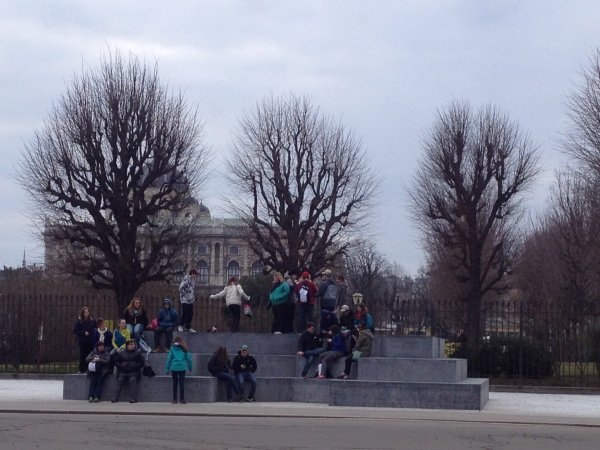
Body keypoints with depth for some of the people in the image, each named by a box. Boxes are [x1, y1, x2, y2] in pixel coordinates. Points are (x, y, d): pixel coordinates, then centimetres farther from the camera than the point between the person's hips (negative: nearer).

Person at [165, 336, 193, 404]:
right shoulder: (184, 349, 6)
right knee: (182, 383, 2)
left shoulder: (173, 348, 4)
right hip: (182, 367, 0)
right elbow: (189, 358, 7)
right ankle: (182, 399, -1)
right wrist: (190, 367, 16)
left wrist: (167, 368, 5)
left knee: (175, 383, 7)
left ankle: (174, 400, 6)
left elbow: (169, 358, 1)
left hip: (174, 367, 0)